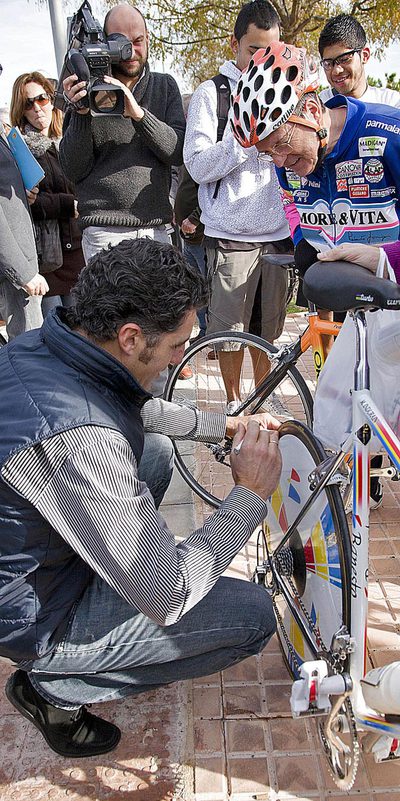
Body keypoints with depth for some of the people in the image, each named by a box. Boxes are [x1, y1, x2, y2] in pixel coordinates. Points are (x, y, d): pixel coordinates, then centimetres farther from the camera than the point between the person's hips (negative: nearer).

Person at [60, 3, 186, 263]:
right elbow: (74, 171, 0)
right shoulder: (89, 90, 5)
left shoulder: (165, 86, 12)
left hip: (157, 227, 2)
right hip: (104, 232, -2)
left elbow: (180, 151, -2)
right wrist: (81, 114, -14)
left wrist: (138, 113, -16)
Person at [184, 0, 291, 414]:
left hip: (277, 232, 4)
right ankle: (233, 402, 22)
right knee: (230, 328, 3)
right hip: (231, 235, -4)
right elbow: (199, 166, -9)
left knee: (269, 327, 12)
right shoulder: (212, 93, 1)